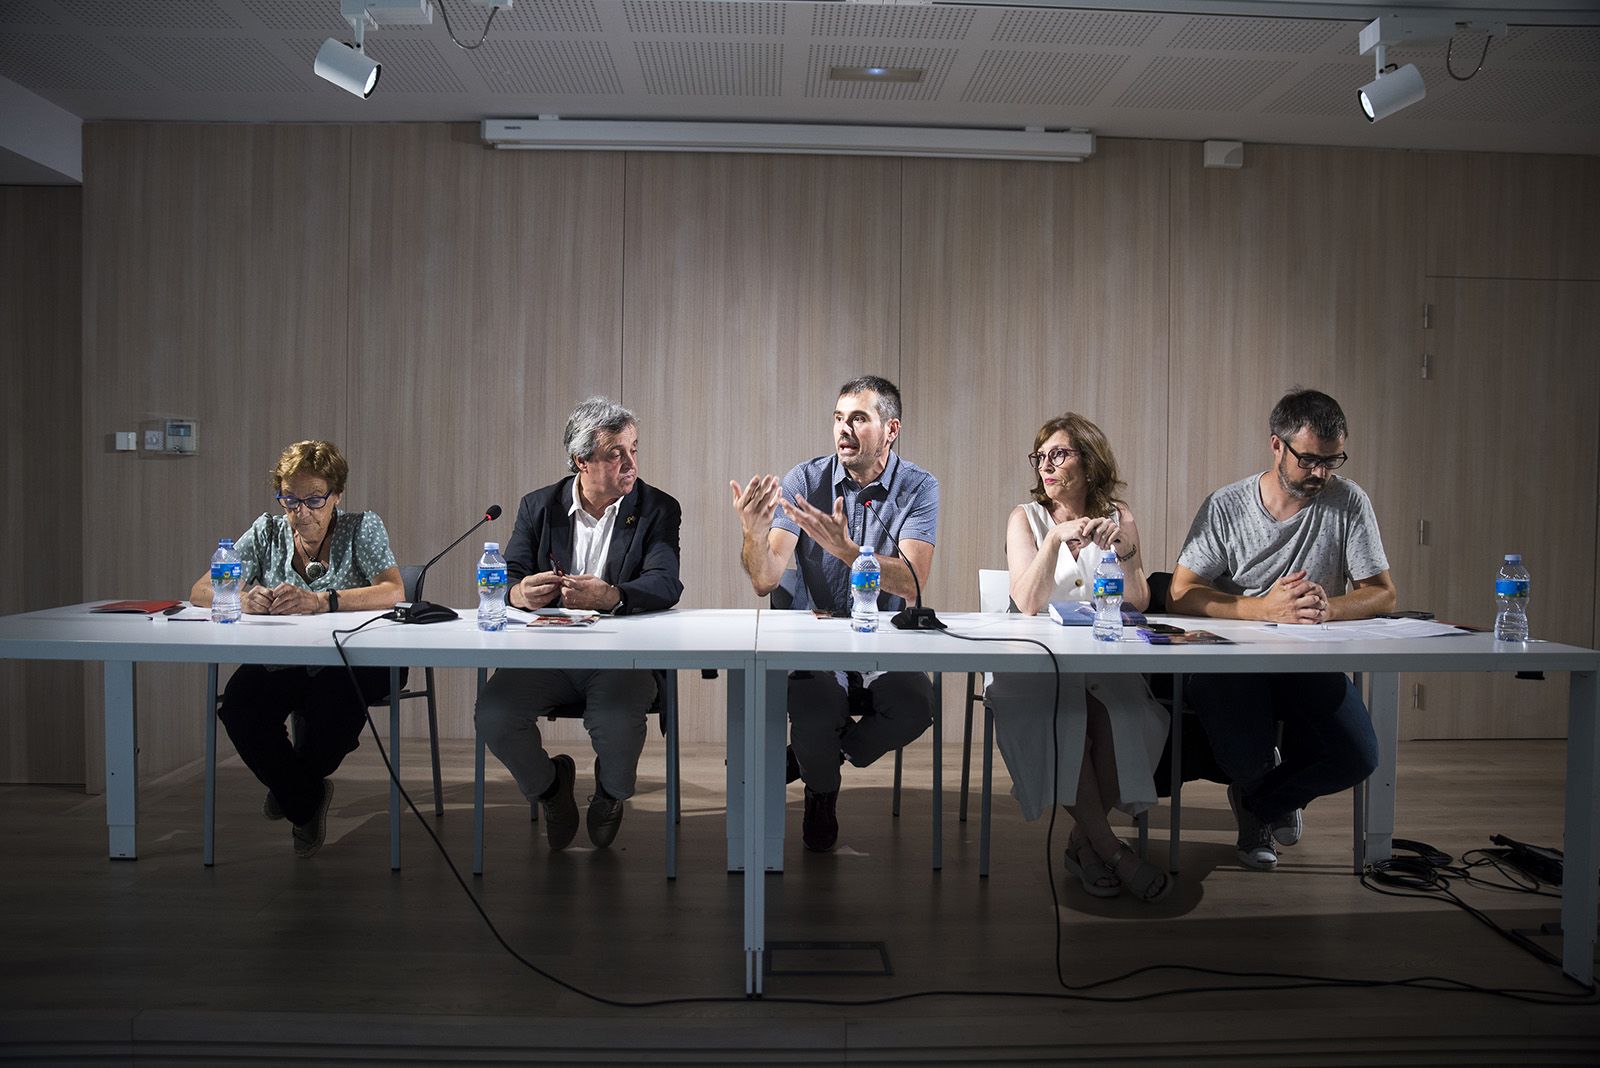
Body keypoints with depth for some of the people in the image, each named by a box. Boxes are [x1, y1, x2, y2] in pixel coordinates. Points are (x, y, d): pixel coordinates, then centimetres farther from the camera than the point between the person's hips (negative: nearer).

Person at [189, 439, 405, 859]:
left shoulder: (362, 528, 0)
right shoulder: (267, 532, 9)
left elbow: (393, 591, -16)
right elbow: (200, 592, 3)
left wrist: (319, 601, -30)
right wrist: (244, 599, -22)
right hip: (282, 665, 3)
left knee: (335, 699, -34)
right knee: (239, 704, -27)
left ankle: (292, 787, 4)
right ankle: (307, 800, 2)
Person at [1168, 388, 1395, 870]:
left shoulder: (1348, 502, 0)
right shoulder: (1226, 507, -5)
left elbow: (1383, 594, 0)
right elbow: (1180, 595, -11)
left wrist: (1329, 607, -24)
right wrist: (1265, 607, -26)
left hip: (1312, 664, 2)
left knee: (1358, 758, -22)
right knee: (1244, 758, -28)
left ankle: (1258, 800, 15)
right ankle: (1274, 799, 17)